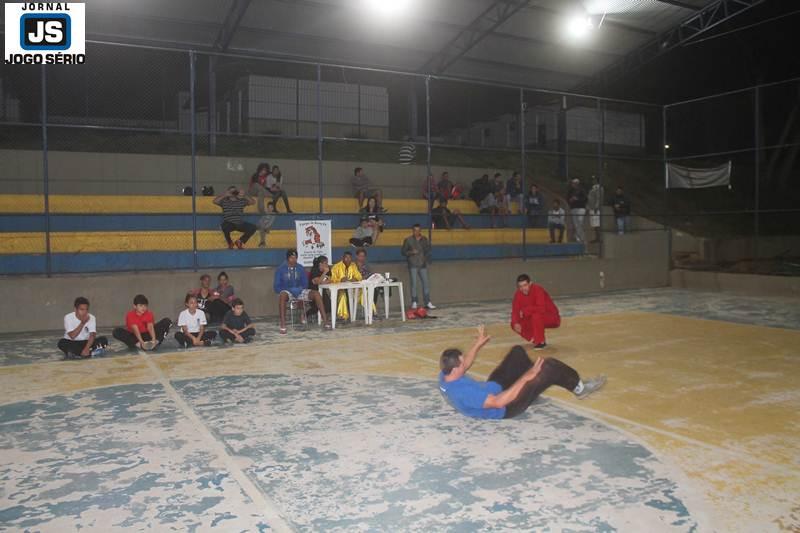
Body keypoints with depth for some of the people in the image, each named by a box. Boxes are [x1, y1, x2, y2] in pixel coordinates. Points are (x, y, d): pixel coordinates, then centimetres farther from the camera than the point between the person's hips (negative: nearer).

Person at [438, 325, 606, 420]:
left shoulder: (444, 376, -11)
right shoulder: (464, 393, -39)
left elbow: (464, 365, 13)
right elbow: (500, 402, -36)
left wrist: (478, 344, 17)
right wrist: (525, 378, -32)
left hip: (493, 389, 9)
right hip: (506, 408, -9)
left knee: (517, 351, 17)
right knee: (549, 366, -12)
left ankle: (534, 377, 42)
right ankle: (579, 388, 15)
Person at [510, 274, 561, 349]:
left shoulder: (538, 290, -27)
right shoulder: (518, 294, -8)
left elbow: (541, 309, -37)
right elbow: (515, 310, -9)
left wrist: (525, 310, -28)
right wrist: (515, 323, -28)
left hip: (552, 318, -7)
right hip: (534, 319, 7)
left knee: (536, 315, -37)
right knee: (514, 325, -9)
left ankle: (541, 342, -19)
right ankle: (536, 339, 6)